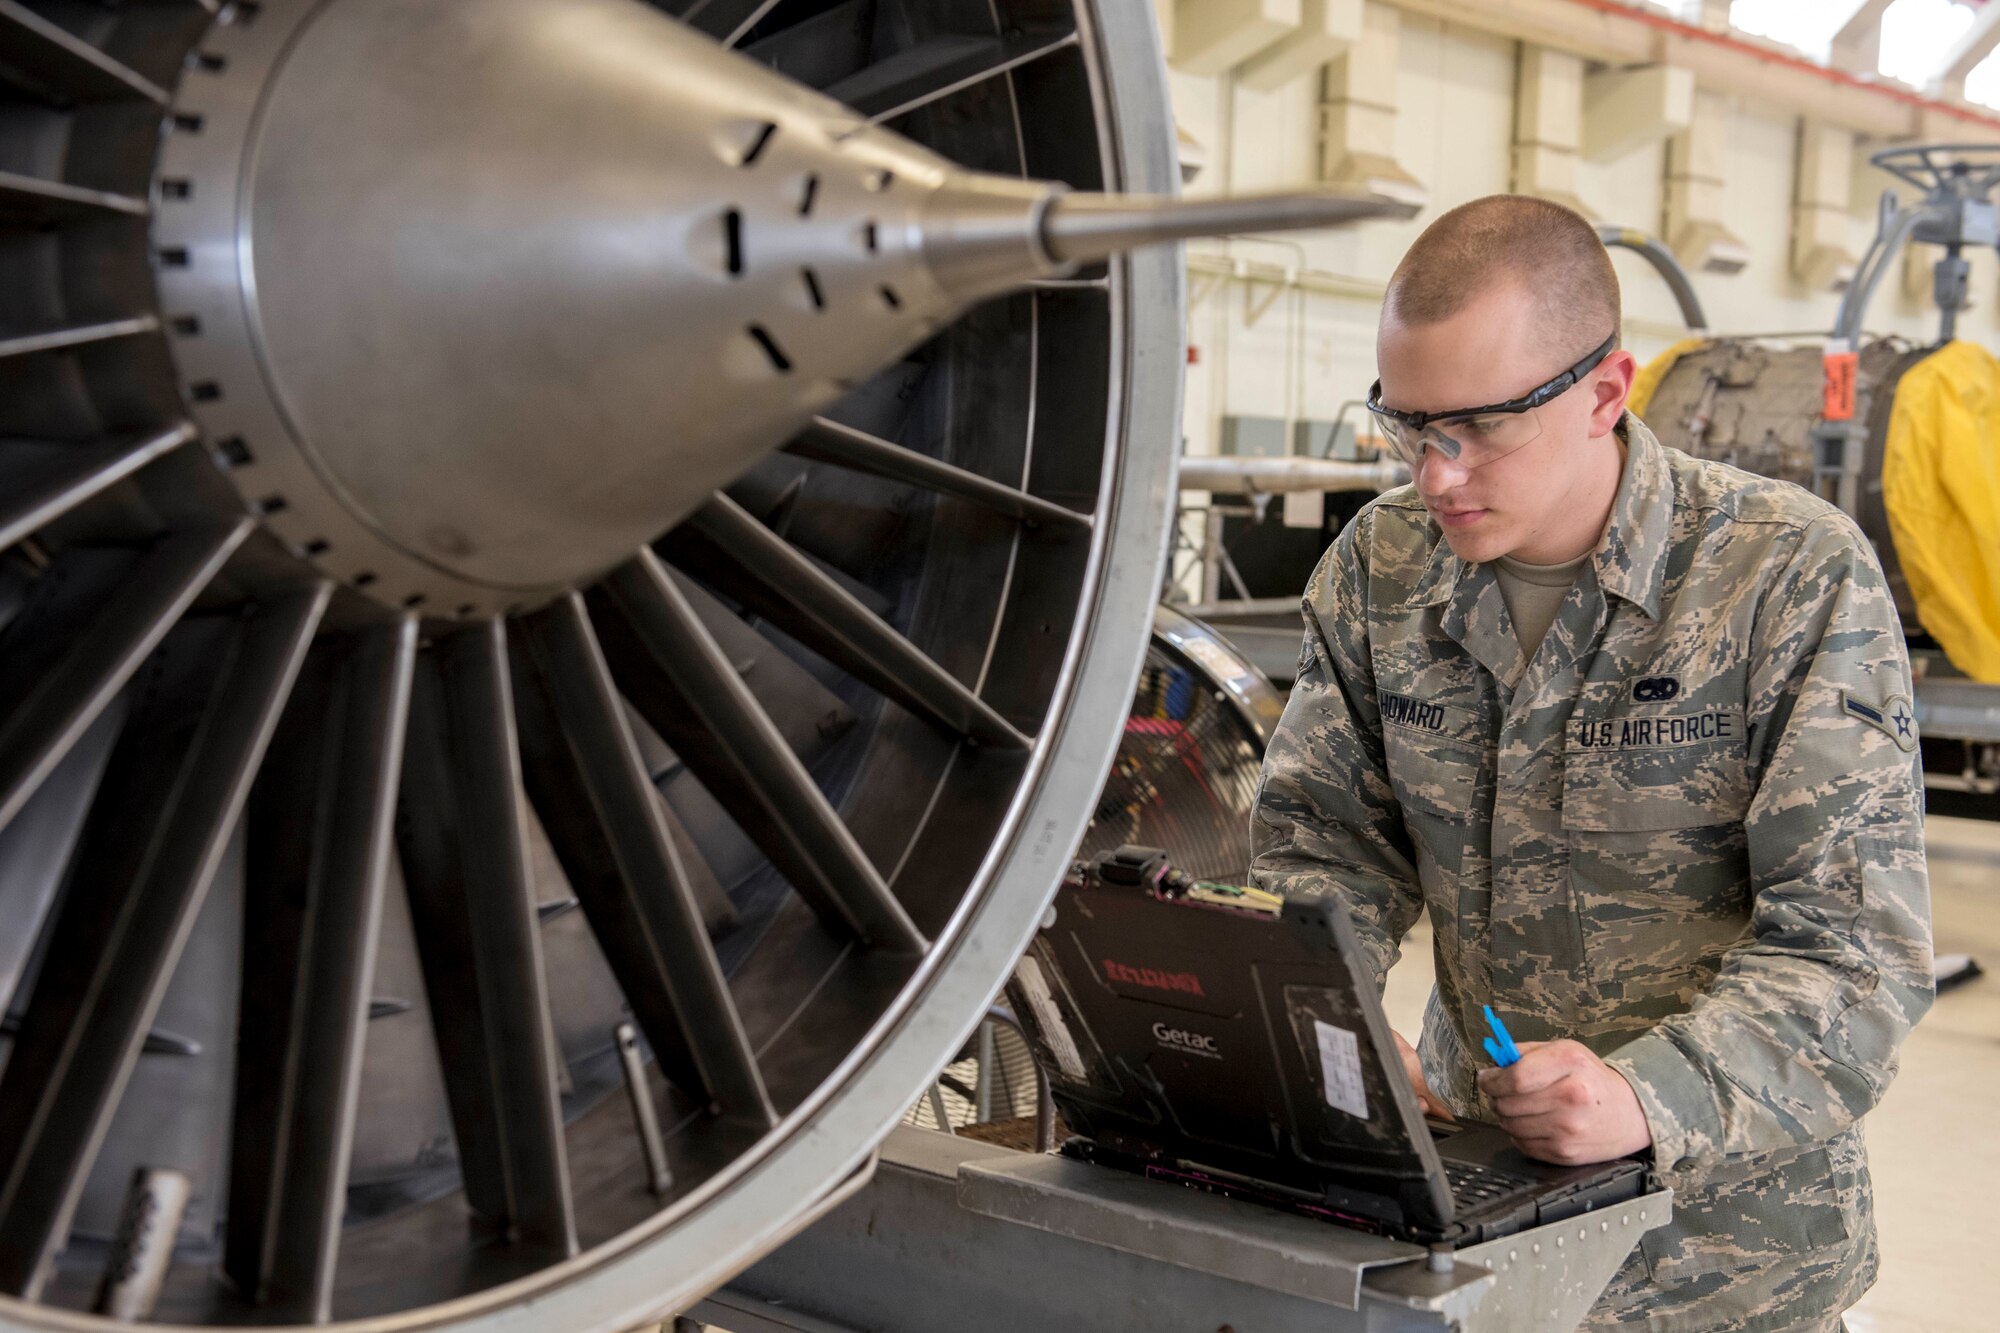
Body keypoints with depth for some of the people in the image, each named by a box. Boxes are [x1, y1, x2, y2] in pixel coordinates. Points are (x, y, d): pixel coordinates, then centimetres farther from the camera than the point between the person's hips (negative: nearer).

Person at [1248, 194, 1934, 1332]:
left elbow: (1858, 942, -14)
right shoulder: (1379, 566, 2)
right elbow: (1327, 836, 7)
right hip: (1464, 1156, 3)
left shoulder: (1800, 577, -11)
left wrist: (1650, 1096, -30)